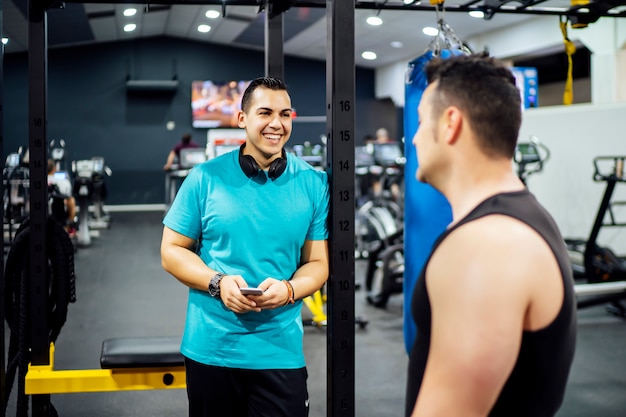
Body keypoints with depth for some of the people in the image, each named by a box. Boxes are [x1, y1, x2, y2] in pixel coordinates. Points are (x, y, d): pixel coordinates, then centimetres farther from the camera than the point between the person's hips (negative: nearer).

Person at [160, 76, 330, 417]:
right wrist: (218, 283, -14)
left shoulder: (313, 184, 1)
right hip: (209, 347, 0)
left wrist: (288, 290, -17)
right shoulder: (205, 178, -2)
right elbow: (172, 251, 2)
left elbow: (318, 262, 4)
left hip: (280, 351, 0)